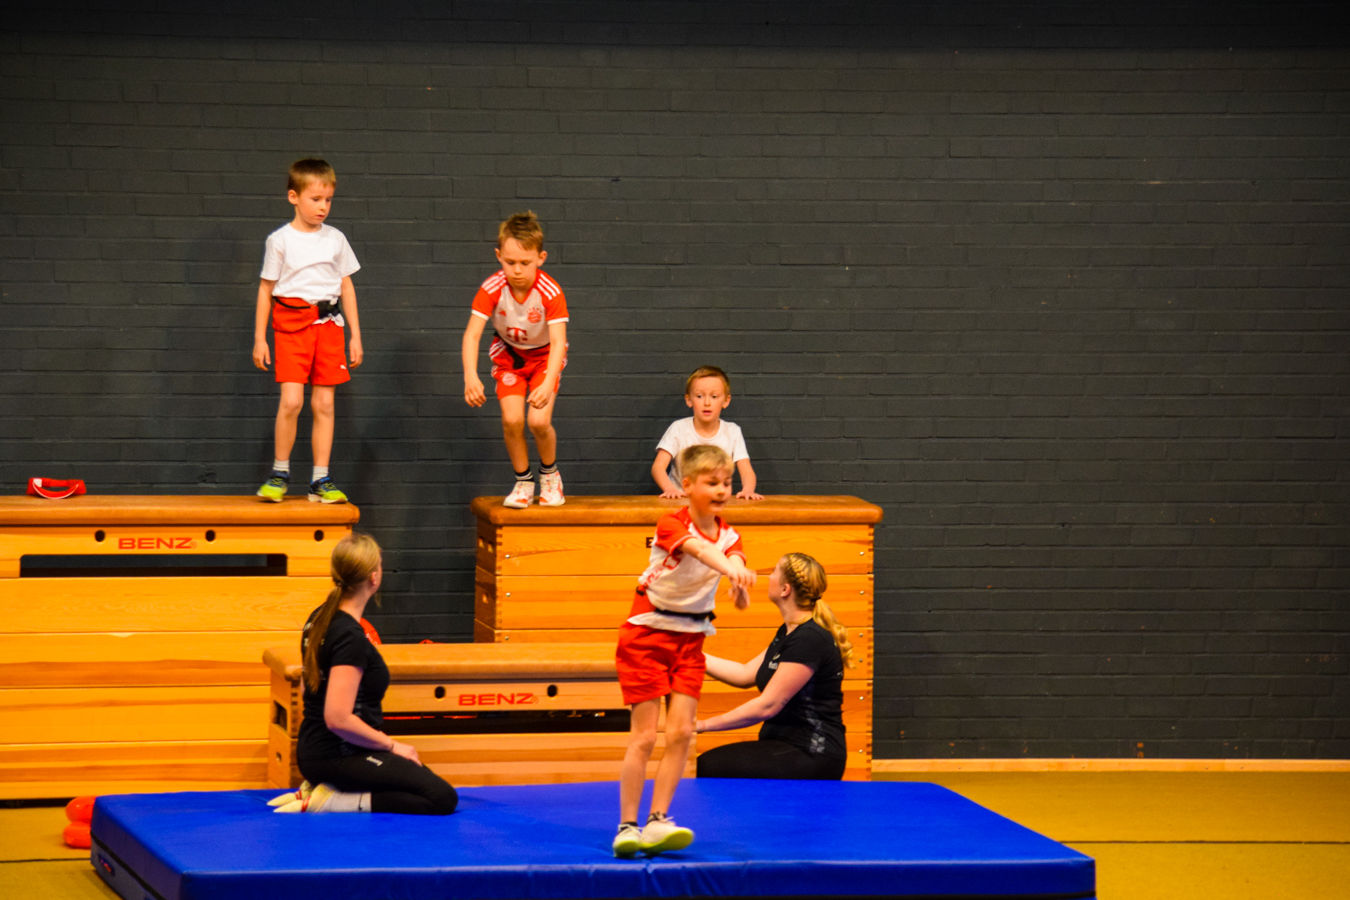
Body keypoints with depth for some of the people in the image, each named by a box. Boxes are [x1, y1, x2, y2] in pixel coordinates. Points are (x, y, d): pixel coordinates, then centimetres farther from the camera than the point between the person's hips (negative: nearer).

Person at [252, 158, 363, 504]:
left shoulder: (335, 239, 9)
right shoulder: (280, 240, 1)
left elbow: (347, 286, 15)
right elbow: (266, 289, 5)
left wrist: (356, 334, 11)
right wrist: (259, 339, 4)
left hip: (328, 323, 3)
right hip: (291, 322, -3)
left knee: (324, 403, 1)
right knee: (291, 400, -14)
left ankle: (321, 480, 5)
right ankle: (279, 473, 1)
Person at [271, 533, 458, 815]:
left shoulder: (319, 619, 7)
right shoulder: (350, 638, -21)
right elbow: (338, 719, -27)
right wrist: (391, 745, -14)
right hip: (337, 757, -10)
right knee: (443, 799, -13)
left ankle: (321, 788, 8)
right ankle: (335, 801, -14)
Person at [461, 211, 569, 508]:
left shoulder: (550, 292, -30)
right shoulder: (492, 289, -26)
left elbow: (558, 341, -36)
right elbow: (472, 334, -32)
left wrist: (548, 384, -51)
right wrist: (470, 377, -49)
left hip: (545, 356, -2)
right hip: (508, 355, 2)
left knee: (539, 421, -18)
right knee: (512, 419, -17)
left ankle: (550, 475, 14)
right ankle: (523, 481, 8)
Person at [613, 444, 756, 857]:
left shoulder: (729, 536, -1)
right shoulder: (672, 525, -18)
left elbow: (732, 558, -21)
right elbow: (700, 549, -39)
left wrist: (739, 584, -46)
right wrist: (731, 569, -59)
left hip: (689, 640, 5)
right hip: (645, 635, -5)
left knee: (681, 731, -6)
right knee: (644, 736, -7)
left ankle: (657, 822, -1)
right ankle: (627, 827, -1)